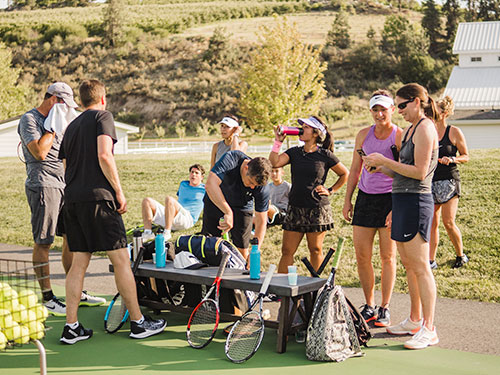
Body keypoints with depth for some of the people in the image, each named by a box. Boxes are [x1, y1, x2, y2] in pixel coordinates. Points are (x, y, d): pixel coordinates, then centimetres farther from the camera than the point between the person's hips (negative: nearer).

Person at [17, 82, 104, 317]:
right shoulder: (29, 119, -5)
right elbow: (39, 152, -19)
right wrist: (53, 127, -11)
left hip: (63, 184, 9)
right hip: (42, 185, -9)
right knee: (43, 243, -4)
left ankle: (77, 293, 18)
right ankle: (47, 299, 2)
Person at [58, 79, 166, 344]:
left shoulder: (71, 126, 21)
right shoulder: (102, 116, 0)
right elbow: (104, 156, -13)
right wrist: (119, 192, -9)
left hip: (71, 200, 7)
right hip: (98, 197, -7)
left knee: (79, 262, 9)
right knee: (121, 259, -1)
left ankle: (71, 327, 8)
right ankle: (138, 322, 6)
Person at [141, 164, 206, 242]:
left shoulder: (204, 189, 10)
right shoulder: (183, 184, 28)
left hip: (187, 219, -7)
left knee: (169, 199, -36)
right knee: (147, 201, -8)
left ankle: (167, 233, -37)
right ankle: (147, 232, -22)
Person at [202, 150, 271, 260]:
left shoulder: (262, 188, -27)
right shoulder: (231, 159, -34)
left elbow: (261, 221, -20)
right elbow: (210, 185, -46)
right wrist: (228, 213, -51)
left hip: (242, 209, 1)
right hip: (215, 203, 0)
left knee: (242, 252, -2)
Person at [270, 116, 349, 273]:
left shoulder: (325, 155, -2)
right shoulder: (294, 152, 8)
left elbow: (345, 174, 9)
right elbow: (274, 163, -8)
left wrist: (330, 190, 2)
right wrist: (278, 141, -6)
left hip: (318, 209, -3)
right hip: (295, 208, 3)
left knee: (315, 250, 6)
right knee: (287, 250, 3)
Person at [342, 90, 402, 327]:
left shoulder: (400, 136, -5)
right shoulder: (363, 135, 10)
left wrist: (397, 208, -15)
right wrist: (347, 200, 12)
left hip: (389, 199, -4)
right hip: (365, 197, 4)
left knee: (388, 257, 2)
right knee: (361, 257, 4)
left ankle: (385, 309, 13)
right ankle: (369, 306, 19)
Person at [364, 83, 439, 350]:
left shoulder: (425, 128, -11)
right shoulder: (410, 130, 18)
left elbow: (420, 171, -18)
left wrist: (385, 161, -14)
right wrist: (381, 168, 6)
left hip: (415, 201, -10)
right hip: (402, 200, 10)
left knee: (420, 267, -7)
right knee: (408, 264, 14)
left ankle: (428, 328, -2)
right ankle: (415, 320, 25)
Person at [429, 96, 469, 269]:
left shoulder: (454, 132, -4)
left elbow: (466, 156, 1)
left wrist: (452, 159, -17)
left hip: (449, 180, -4)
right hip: (431, 180, 4)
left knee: (448, 222, -5)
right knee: (432, 223, 4)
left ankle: (461, 255, 16)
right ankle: (431, 260, 10)